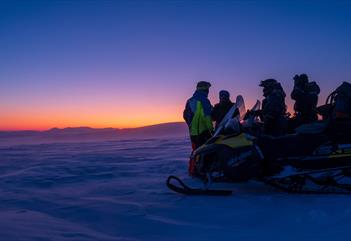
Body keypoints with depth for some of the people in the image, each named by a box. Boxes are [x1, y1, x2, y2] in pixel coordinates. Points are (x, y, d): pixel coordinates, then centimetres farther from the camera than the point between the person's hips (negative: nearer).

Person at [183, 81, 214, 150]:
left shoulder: (190, 101, 12)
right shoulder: (203, 100, -12)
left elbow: (185, 116, 17)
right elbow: (206, 116, -20)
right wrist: (211, 129, -14)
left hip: (193, 132, 8)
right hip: (203, 131, -8)